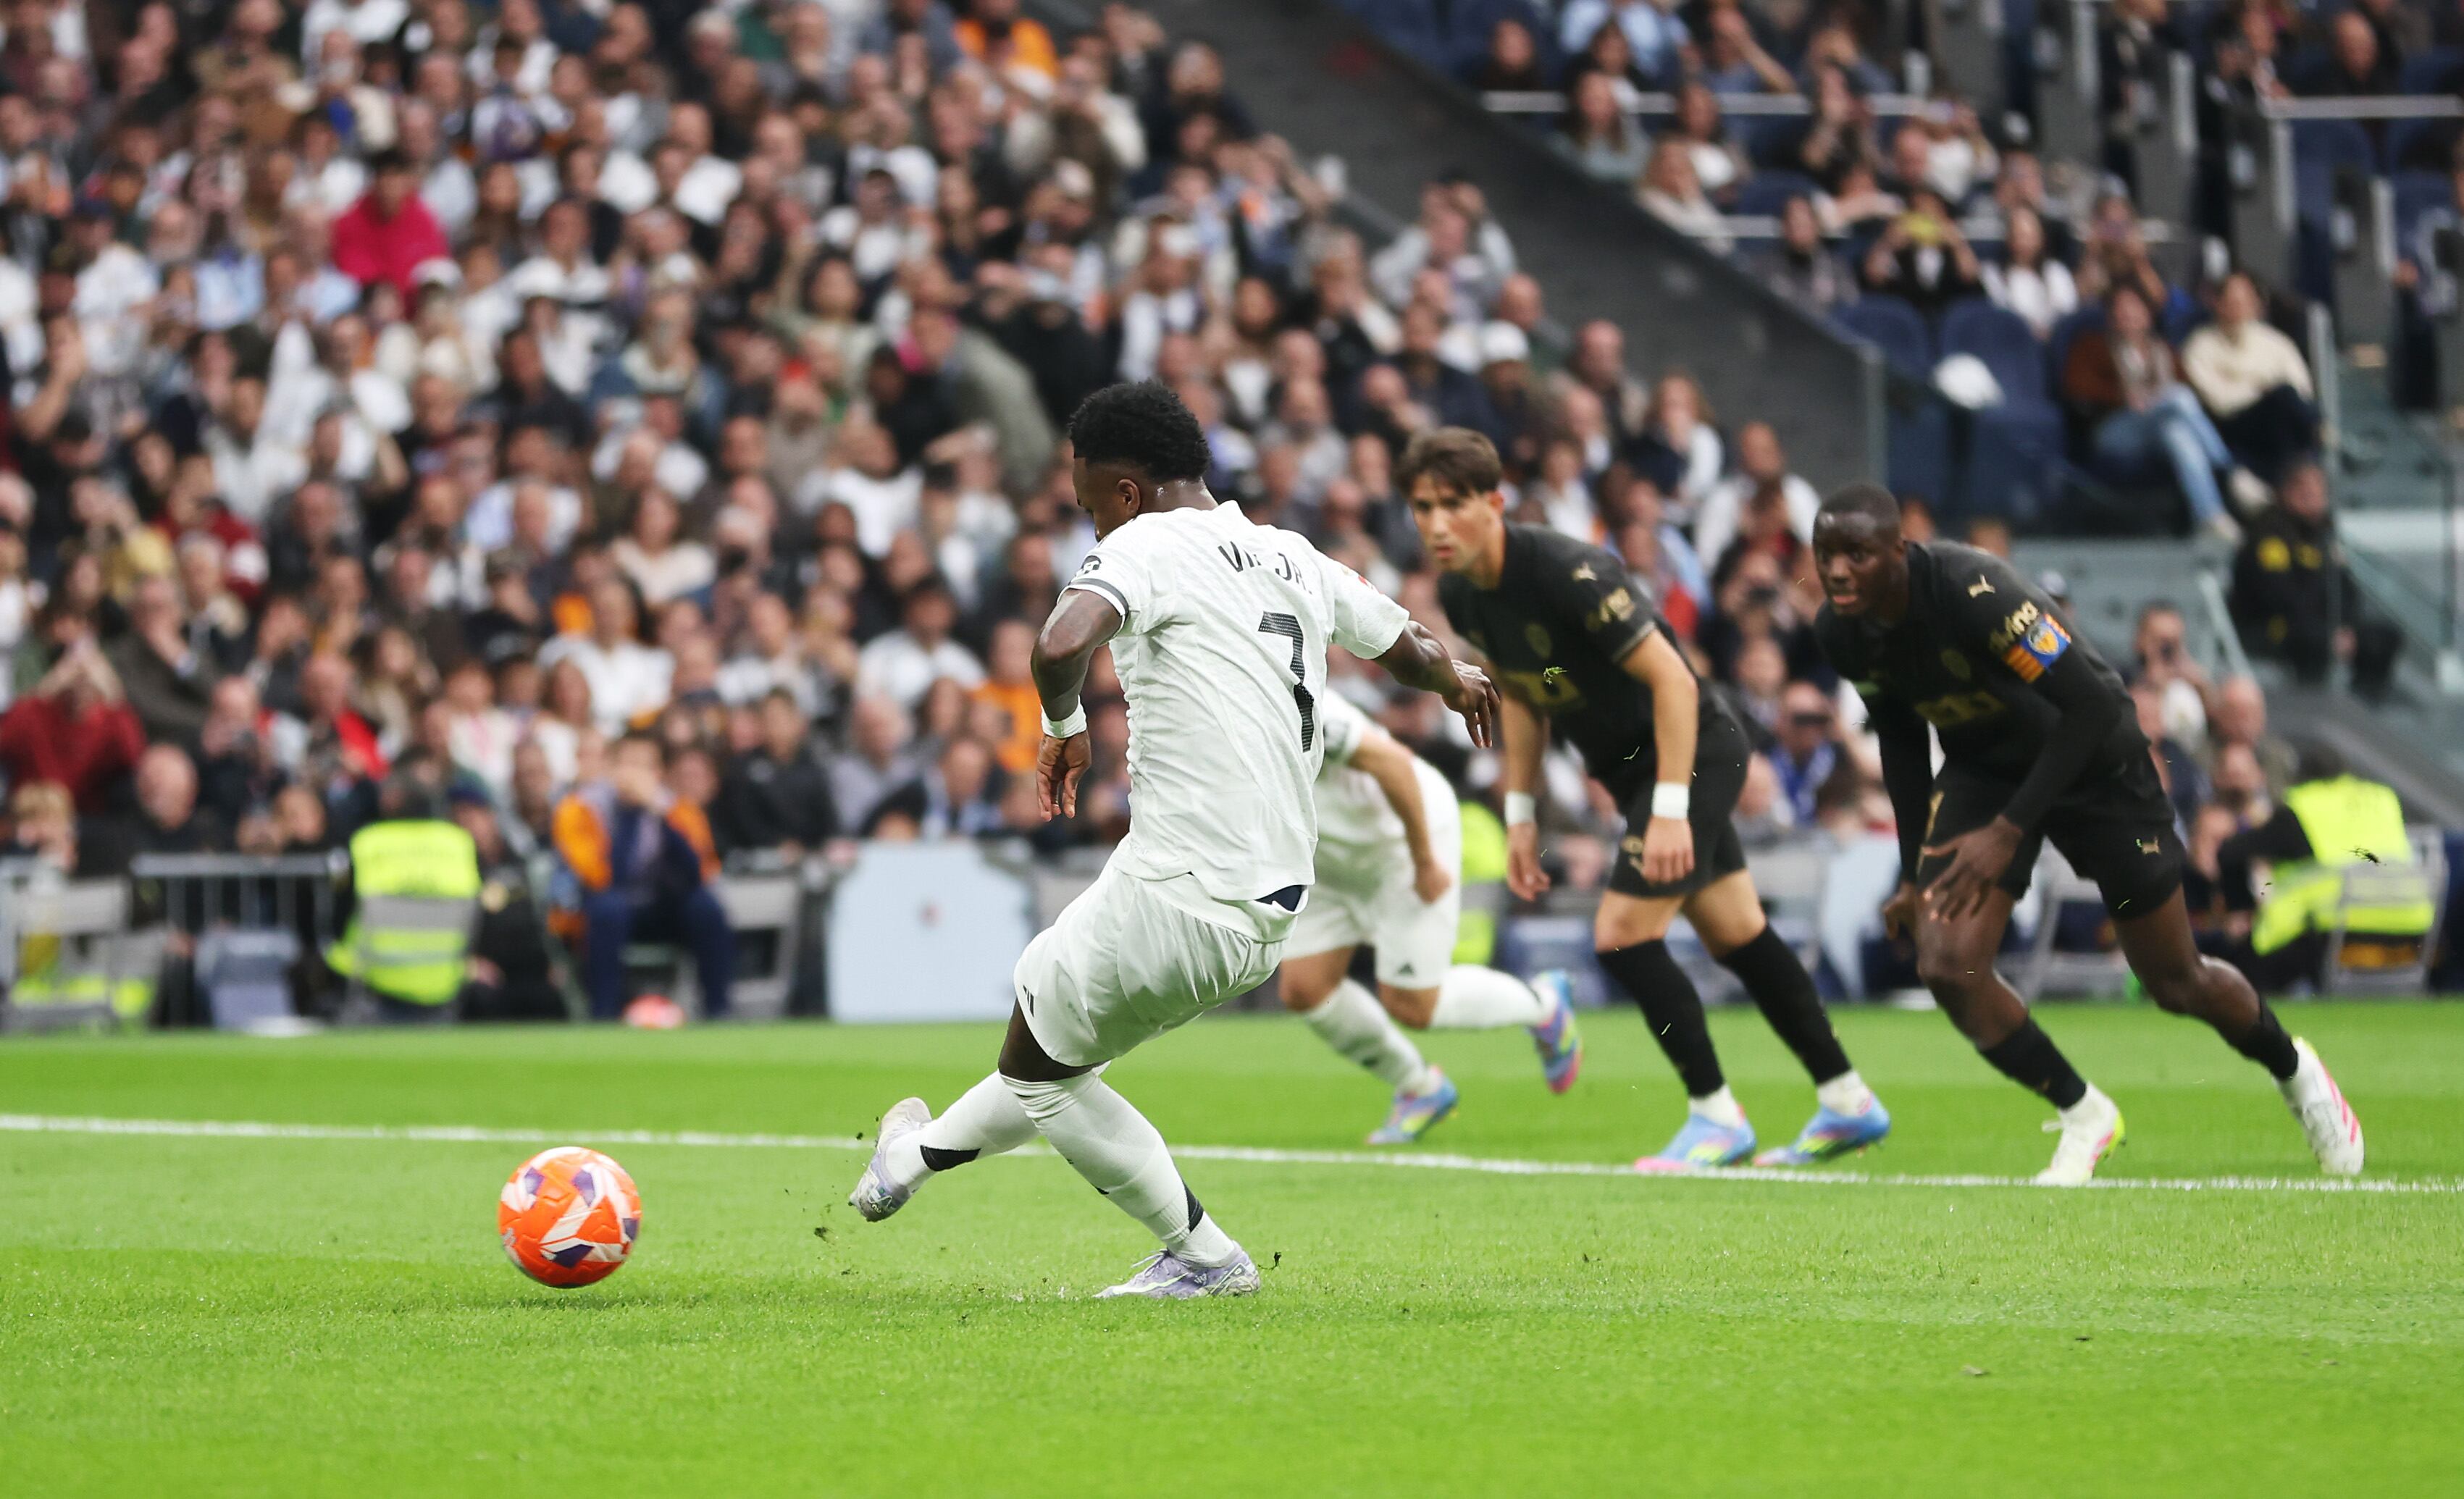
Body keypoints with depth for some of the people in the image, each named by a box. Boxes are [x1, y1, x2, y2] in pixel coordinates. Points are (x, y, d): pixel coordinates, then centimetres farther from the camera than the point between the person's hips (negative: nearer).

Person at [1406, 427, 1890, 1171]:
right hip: (1629, 767, 8)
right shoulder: (1458, 594, -3)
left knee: (1623, 935, -14)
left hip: (1696, 751, -8)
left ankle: (1716, 1116, 0)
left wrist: (1670, 810, -29)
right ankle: (1848, 1104, 24)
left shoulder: (1565, 572, -29)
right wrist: (1520, 814, 11)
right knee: (1737, 937, 14)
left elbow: (1671, 678, -26)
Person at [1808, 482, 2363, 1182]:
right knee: (1946, 965, -15)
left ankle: (2293, 1070, 38)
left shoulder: (1973, 592, -35)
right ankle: (2085, 1117, 7)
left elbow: (2090, 706, -32)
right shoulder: (1840, 632, -14)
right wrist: (1915, 875, 7)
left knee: (2176, 984, 6)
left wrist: (2008, 833, -34)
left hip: (2094, 761, -5)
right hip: (1982, 768, 5)